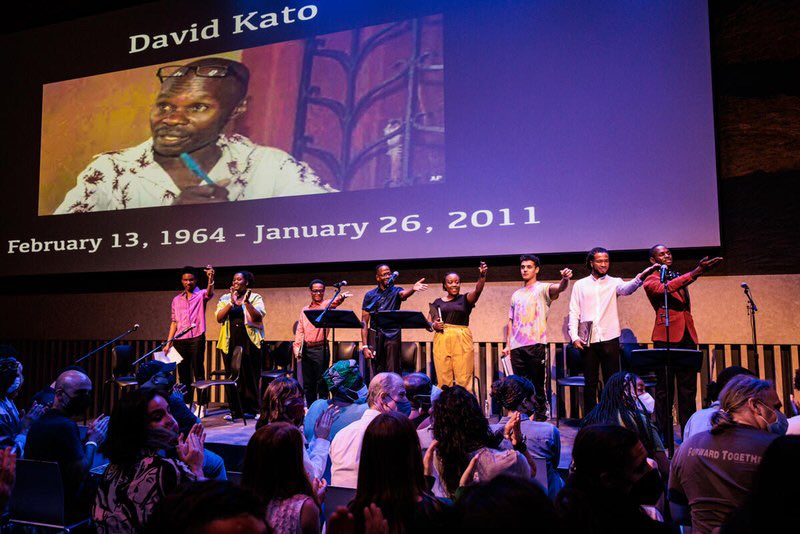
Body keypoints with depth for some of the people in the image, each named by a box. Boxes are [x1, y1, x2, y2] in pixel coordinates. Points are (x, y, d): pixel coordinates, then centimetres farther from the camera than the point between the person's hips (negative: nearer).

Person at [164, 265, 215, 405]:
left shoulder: (201, 294, 3)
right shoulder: (176, 299, 17)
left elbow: (209, 293, -22)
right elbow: (174, 322, 17)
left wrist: (210, 280, -43)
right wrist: (168, 342, 10)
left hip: (196, 339, -5)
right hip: (180, 340, 5)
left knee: (198, 373, -4)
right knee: (183, 374, 9)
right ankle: (186, 404, 17)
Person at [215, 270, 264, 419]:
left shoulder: (255, 297, 6)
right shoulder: (225, 298, 14)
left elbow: (258, 317, -9)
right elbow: (219, 318, 0)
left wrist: (246, 302, -20)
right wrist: (232, 302, -11)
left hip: (249, 341, -3)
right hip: (230, 342, 3)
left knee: (250, 375, -1)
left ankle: (250, 409, 7)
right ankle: (235, 410, 11)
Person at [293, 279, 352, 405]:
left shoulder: (326, 305, -1)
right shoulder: (305, 310, 14)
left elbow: (335, 302, -25)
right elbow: (299, 330, 14)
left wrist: (341, 297, -48)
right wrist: (297, 347, 3)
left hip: (320, 349, -5)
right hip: (306, 349, 5)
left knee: (321, 383, -2)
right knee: (307, 383, 11)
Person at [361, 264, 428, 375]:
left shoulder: (396, 291, 4)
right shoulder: (370, 295, 6)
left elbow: (403, 293, -22)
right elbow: (364, 321, 5)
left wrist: (413, 289, -46)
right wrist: (364, 346, -4)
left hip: (393, 336, -1)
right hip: (375, 337, 1)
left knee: (393, 373, -5)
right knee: (377, 373, 6)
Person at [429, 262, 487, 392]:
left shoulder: (465, 299, 9)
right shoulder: (438, 302, 15)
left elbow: (478, 290, -10)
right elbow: (428, 323, 16)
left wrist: (482, 276, -28)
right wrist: (433, 325, -7)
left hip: (462, 341, -2)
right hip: (442, 341, 2)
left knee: (464, 380, -7)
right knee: (443, 380, -1)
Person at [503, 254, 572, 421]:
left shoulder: (542, 288, 2)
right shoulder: (516, 294, 19)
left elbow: (559, 288, -21)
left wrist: (565, 280, -43)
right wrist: (507, 344, 13)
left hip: (536, 344, -5)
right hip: (516, 346, 5)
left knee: (537, 383, -1)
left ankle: (540, 417, 7)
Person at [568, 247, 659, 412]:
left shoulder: (614, 282, 7)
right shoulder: (580, 285, 9)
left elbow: (627, 288, -16)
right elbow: (574, 312, 6)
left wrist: (640, 277, -37)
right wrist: (574, 336, -5)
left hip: (609, 339, 0)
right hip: (587, 341, 1)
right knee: (590, 382, 7)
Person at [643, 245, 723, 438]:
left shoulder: (678, 277, 23)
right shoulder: (651, 281, 0)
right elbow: (666, 288, -20)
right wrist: (695, 273, -25)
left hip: (687, 337, 6)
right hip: (666, 338, -6)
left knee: (688, 389, 8)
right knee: (664, 389, -1)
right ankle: (664, 435, 5)